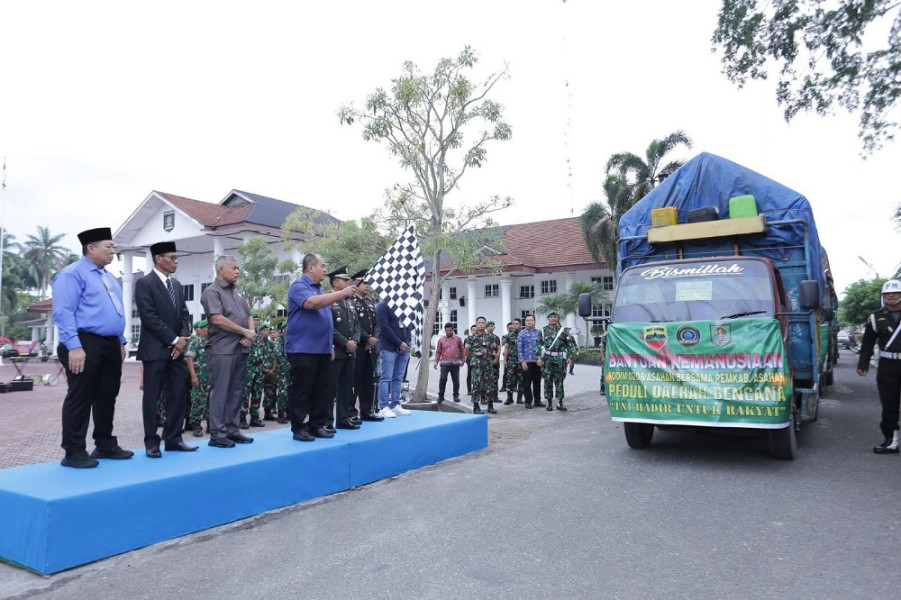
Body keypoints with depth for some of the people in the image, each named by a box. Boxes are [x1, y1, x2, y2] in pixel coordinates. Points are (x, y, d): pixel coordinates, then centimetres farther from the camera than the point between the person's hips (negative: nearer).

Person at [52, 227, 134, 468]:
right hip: (85, 344, -9)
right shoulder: (73, 274, -8)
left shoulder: (108, 277, 20)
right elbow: (63, 312, -16)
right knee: (80, 399, -3)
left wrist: (121, 341, 20)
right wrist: (74, 347, -22)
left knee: (107, 397, 14)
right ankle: (74, 452, 5)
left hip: (110, 345, 9)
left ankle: (105, 445, 24)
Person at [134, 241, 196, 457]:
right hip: (155, 349, -7)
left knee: (179, 395, 6)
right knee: (152, 397, 0)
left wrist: (183, 338, -3)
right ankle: (152, 442, 8)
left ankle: (173, 439, 14)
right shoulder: (144, 283, -6)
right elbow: (149, 317, -14)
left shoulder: (176, 285, 15)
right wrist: (173, 340, -14)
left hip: (177, 349, 7)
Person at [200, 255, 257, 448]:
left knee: (236, 391, 9)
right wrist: (245, 331, -11)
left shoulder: (236, 292, 19)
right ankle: (217, 433, 1)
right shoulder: (212, 291, -5)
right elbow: (217, 319, -16)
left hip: (241, 349, 8)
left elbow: (249, 316, 19)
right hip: (222, 350, -8)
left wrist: (251, 333, -2)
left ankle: (232, 430, 16)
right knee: (220, 392, -4)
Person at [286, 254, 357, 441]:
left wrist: (331, 345, 20)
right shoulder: (298, 286, -7)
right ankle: (298, 428, 5)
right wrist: (342, 294, -25)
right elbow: (311, 302, -28)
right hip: (303, 349, -8)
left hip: (322, 349, 8)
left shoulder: (319, 289, 19)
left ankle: (318, 425, 17)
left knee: (324, 390, 9)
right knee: (301, 391, -2)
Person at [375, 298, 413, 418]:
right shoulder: (382, 306, -4)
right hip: (389, 348, -6)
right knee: (386, 378, -6)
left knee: (398, 378, 7)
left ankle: (395, 405, 12)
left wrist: (407, 342, 1)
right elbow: (384, 328, -11)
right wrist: (399, 343, -14)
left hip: (404, 348, 6)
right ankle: (383, 408, -4)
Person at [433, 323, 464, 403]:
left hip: (455, 363, 1)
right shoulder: (441, 340, 6)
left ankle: (456, 395, 21)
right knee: (442, 379, -9)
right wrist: (436, 362, 0)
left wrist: (462, 359, 11)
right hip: (444, 363, -1)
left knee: (456, 380, 7)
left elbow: (462, 350, 13)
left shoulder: (458, 339, 6)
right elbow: (438, 352, 8)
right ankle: (441, 396, 1)